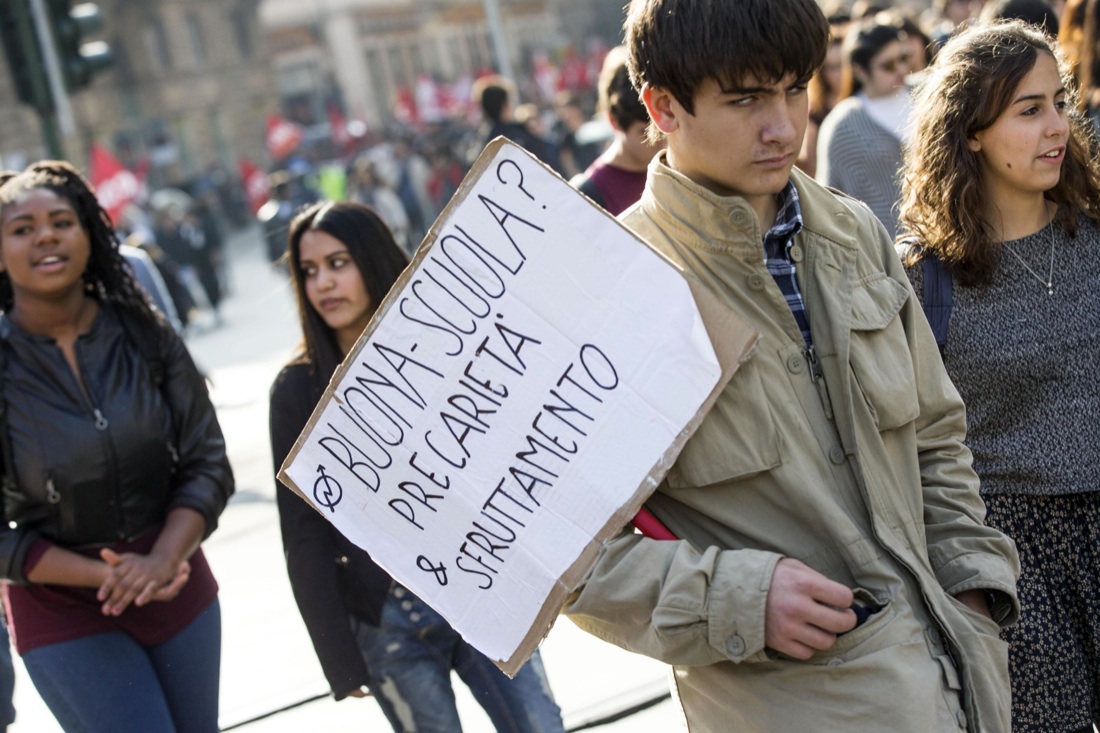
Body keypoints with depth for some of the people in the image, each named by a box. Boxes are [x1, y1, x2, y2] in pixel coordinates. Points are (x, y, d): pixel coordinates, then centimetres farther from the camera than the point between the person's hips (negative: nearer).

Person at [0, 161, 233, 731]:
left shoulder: (144, 336, -4)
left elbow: (207, 464, -4)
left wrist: (160, 563, -20)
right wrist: (107, 577, -19)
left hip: (178, 590, 4)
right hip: (63, 614, -3)